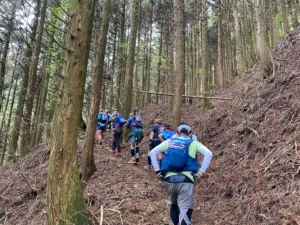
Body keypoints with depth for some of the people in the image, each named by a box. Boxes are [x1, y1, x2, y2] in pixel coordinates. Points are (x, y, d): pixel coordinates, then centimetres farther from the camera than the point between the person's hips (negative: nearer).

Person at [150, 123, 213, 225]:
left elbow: (152, 153, 10)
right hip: (185, 180, -3)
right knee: (185, 211, -5)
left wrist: (157, 170, 12)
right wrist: (201, 172, -1)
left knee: (174, 205, 25)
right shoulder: (193, 143, 11)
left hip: (169, 179, 3)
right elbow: (209, 154, -4)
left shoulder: (169, 141, 15)